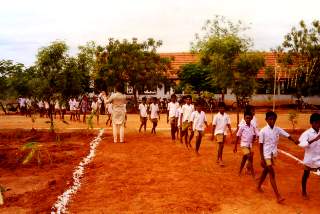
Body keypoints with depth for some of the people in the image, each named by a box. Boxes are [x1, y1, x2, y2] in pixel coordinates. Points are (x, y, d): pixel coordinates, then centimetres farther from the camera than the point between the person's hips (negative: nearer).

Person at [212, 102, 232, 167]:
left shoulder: (227, 116, 3)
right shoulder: (216, 116, -7)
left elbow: (228, 124, 4)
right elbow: (214, 126, -5)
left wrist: (231, 132, -4)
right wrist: (212, 134, -6)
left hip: (224, 132, 4)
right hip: (218, 132, -4)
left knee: (221, 146, 11)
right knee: (221, 145, -14)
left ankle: (218, 159, 25)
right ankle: (220, 160, -10)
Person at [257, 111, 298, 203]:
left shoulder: (277, 129, 0)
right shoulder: (263, 131, -13)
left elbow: (287, 135, -9)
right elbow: (261, 145, -11)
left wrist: (295, 141, -28)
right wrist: (262, 159, -13)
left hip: (273, 154, 5)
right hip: (266, 155, -5)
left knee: (266, 171, 19)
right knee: (272, 174, -7)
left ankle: (259, 186, 40)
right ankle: (278, 196, -5)